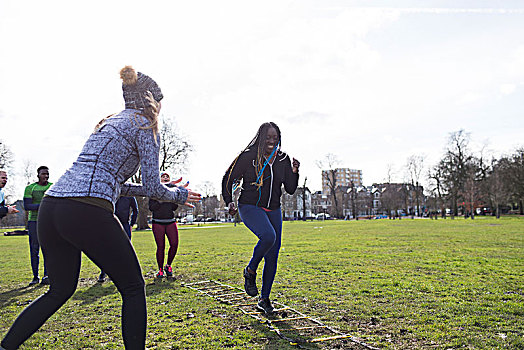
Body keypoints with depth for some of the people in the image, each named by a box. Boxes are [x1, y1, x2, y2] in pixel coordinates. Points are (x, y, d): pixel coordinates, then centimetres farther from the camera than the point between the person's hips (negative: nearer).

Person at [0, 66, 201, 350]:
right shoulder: (144, 126, 2)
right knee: (133, 288, 8)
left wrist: (150, 188, 35)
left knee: (60, 290, 24)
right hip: (86, 213, -8)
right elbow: (153, 189, -2)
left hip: (50, 208, 9)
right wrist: (180, 195, 17)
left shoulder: (109, 123, 26)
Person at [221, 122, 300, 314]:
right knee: (268, 236, -33)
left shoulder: (283, 159, 4)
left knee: (272, 258, 3)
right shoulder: (248, 156, -9)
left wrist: (294, 172, -9)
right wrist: (229, 201, -9)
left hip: (273, 211, 5)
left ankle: (264, 300, 20)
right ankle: (250, 271, -5)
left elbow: (291, 190, 6)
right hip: (250, 208, -5)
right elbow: (228, 179, 1)